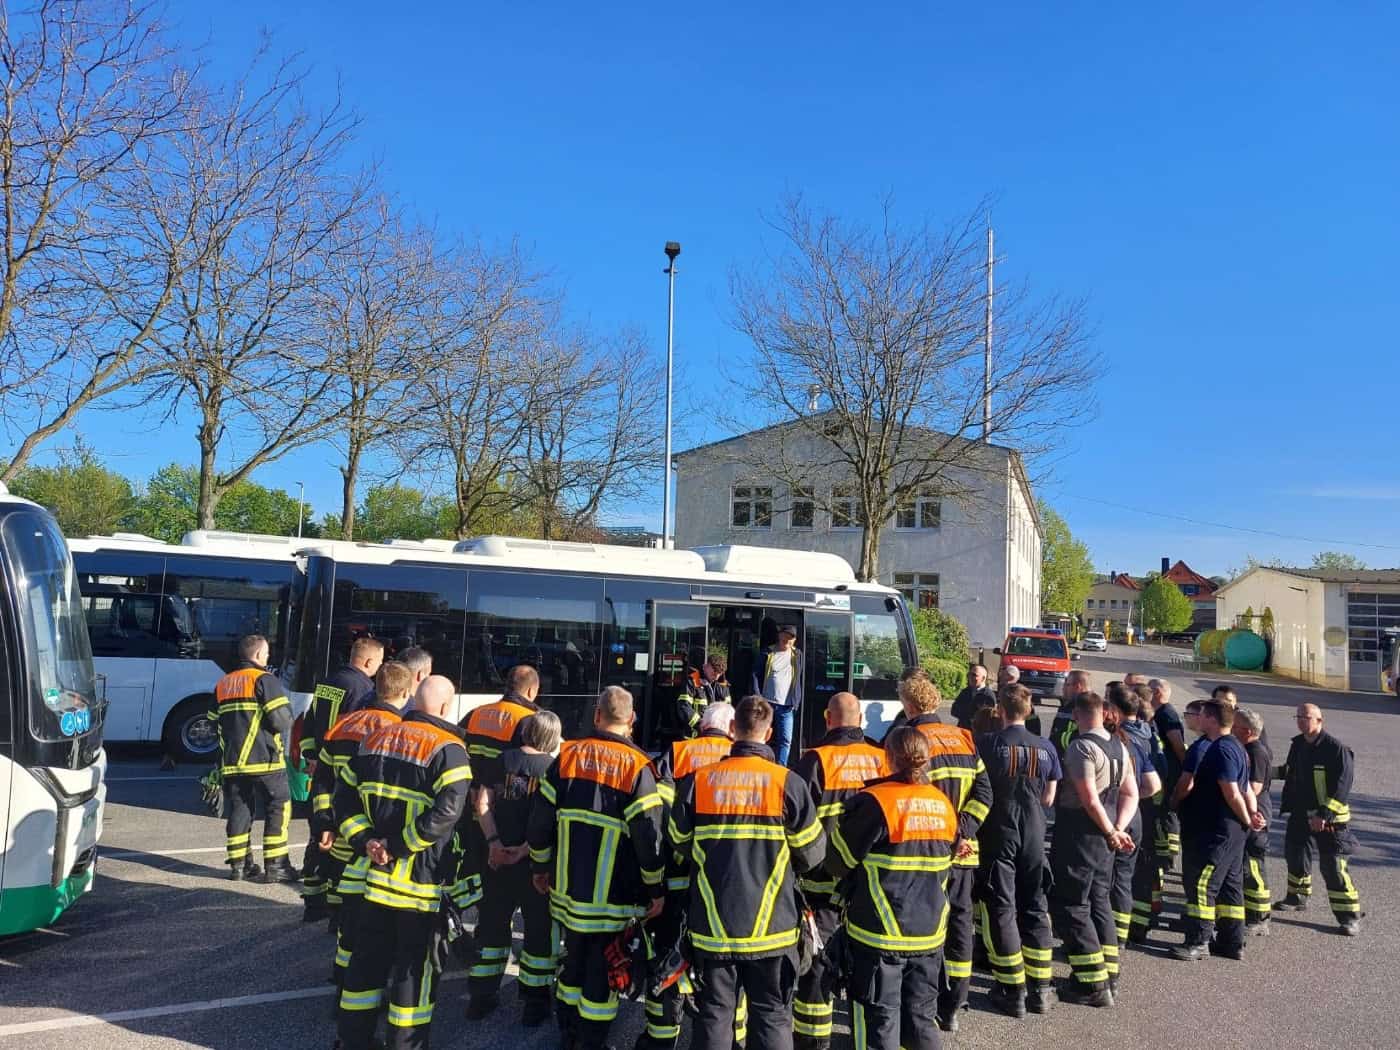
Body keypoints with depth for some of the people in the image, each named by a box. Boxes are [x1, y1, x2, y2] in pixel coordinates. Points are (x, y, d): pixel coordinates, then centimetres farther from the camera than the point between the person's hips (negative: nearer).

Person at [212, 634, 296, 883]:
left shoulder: (223, 684, 15)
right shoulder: (264, 679, -8)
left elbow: (215, 722, 15)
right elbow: (282, 719, -14)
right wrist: (282, 742, 6)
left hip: (231, 761, 7)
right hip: (264, 759, -7)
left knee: (239, 810, 12)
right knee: (279, 808, 0)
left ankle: (239, 865, 15)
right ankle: (275, 866, -2)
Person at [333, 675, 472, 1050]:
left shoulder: (377, 738, 7)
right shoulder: (447, 749, -14)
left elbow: (346, 798, 8)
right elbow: (445, 813, -26)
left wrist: (365, 840, -1)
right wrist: (399, 845, -17)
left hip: (375, 874, 6)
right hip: (421, 880, -6)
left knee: (368, 957, 19)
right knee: (414, 965, 8)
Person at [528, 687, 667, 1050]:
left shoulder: (567, 755, -1)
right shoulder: (637, 767, -13)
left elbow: (540, 818, 3)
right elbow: (648, 835, -15)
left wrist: (540, 866, 17)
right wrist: (656, 888, -4)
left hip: (567, 888, 4)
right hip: (613, 896, -4)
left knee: (574, 959, 21)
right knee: (603, 970, 9)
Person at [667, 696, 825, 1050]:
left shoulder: (698, 780, -6)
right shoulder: (787, 782, -11)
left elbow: (679, 842, 5)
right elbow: (811, 852, -3)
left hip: (713, 924, 1)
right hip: (771, 926, -1)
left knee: (713, 1014, 13)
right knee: (772, 1016, 11)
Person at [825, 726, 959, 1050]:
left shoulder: (874, 802, -17)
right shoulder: (944, 805, 2)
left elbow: (839, 861, -10)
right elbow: (942, 866, 13)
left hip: (880, 932, -5)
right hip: (929, 933, 5)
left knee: (879, 1023, 7)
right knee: (919, 1019, 19)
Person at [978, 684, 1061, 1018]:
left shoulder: (989, 744, -11)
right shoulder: (1045, 748, -1)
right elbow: (1048, 799, 5)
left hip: (999, 831, -3)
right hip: (1033, 834, 3)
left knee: (1001, 909, 4)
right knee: (1034, 907, 13)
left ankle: (1012, 991, 7)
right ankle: (1039, 989, 19)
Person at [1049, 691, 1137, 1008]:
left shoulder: (1080, 747, -17)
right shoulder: (1119, 748, 9)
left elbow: (1089, 798, -22)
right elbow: (1131, 795, 11)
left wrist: (1111, 832, -11)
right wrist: (1118, 828, 1)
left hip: (1078, 836, -9)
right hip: (1104, 839, 9)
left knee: (1071, 907, -1)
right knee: (1098, 903, 18)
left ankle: (1094, 985, 0)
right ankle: (1105, 975, 24)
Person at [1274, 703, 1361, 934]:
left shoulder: (1336, 749, -17)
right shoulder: (1297, 744, 6)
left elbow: (1342, 787, -20)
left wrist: (1324, 815, -23)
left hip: (1329, 819, -7)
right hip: (1300, 814, 7)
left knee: (1333, 867, -7)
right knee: (1295, 856, 19)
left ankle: (1350, 915, 5)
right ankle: (1297, 898, 39)